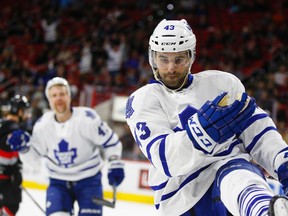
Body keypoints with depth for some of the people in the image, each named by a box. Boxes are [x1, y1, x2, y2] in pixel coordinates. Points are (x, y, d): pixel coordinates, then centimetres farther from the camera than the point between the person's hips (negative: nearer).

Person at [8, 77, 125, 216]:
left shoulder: (87, 119, -18)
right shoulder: (42, 125, -7)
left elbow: (110, 141, -8)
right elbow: (32, 155, 4)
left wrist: (115, 164, -18)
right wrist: (23, 146, -16)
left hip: (88, 180, -2)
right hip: (59, 182, 2)